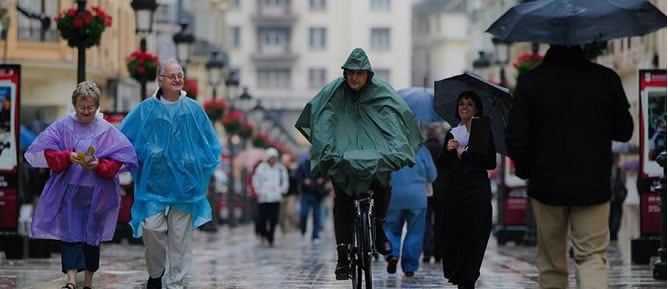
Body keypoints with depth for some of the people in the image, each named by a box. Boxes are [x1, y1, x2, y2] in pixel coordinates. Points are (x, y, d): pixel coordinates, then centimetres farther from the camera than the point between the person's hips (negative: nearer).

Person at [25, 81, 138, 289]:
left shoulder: (107, 130, 0)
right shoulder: (62, 126, 1)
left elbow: (122, 158, -5)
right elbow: (43, 152, -5)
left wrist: (99, 165, -21)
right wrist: (67, 156, -21)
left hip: (96, 192, 1)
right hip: (68, 191, 0)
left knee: (92, 234, 9)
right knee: (70, 232, -10)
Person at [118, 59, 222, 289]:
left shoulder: (194, 110, 2)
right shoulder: (147, 109, 0)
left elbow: (211, 144, 11)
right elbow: (123, 137, 9)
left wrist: (200, 168, 4)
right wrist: (137, 162, 4)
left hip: (184, 182, 1)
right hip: (154, 181, -1)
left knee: (180, 235, 2)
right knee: (152, 228, -11)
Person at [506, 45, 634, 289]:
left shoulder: (530, 81, -8)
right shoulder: (606, 79, -6)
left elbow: (515, 138, -9)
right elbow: (624, 131, 4)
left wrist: (524, 169, 10)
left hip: (546, 185, 1)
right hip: (593, 186, 0)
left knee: (551, 262, 14)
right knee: (593, 257, 2)